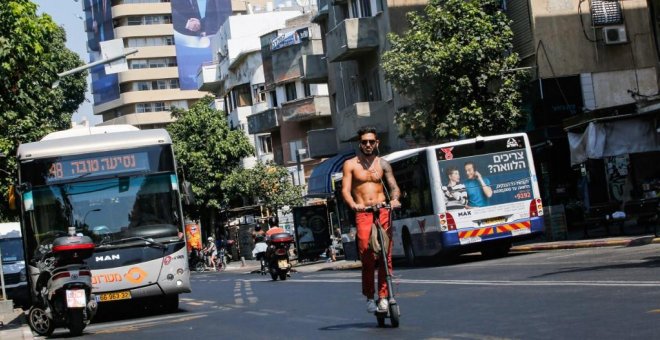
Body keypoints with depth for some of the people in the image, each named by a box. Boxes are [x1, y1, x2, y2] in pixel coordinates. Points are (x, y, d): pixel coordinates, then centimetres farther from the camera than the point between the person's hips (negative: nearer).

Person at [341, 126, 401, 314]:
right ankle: (369, 297, -1)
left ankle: (383, 295, -1)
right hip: (363, 214, -2)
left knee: (386, 255, -6)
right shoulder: (350, 164, 8)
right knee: (367, 256, -12)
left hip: (383, 212, 2)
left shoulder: (383, 164, 14)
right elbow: (345, 189, 0)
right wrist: (353, 204, -20)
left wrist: (394, 199, -15)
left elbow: (394, 186, 8)